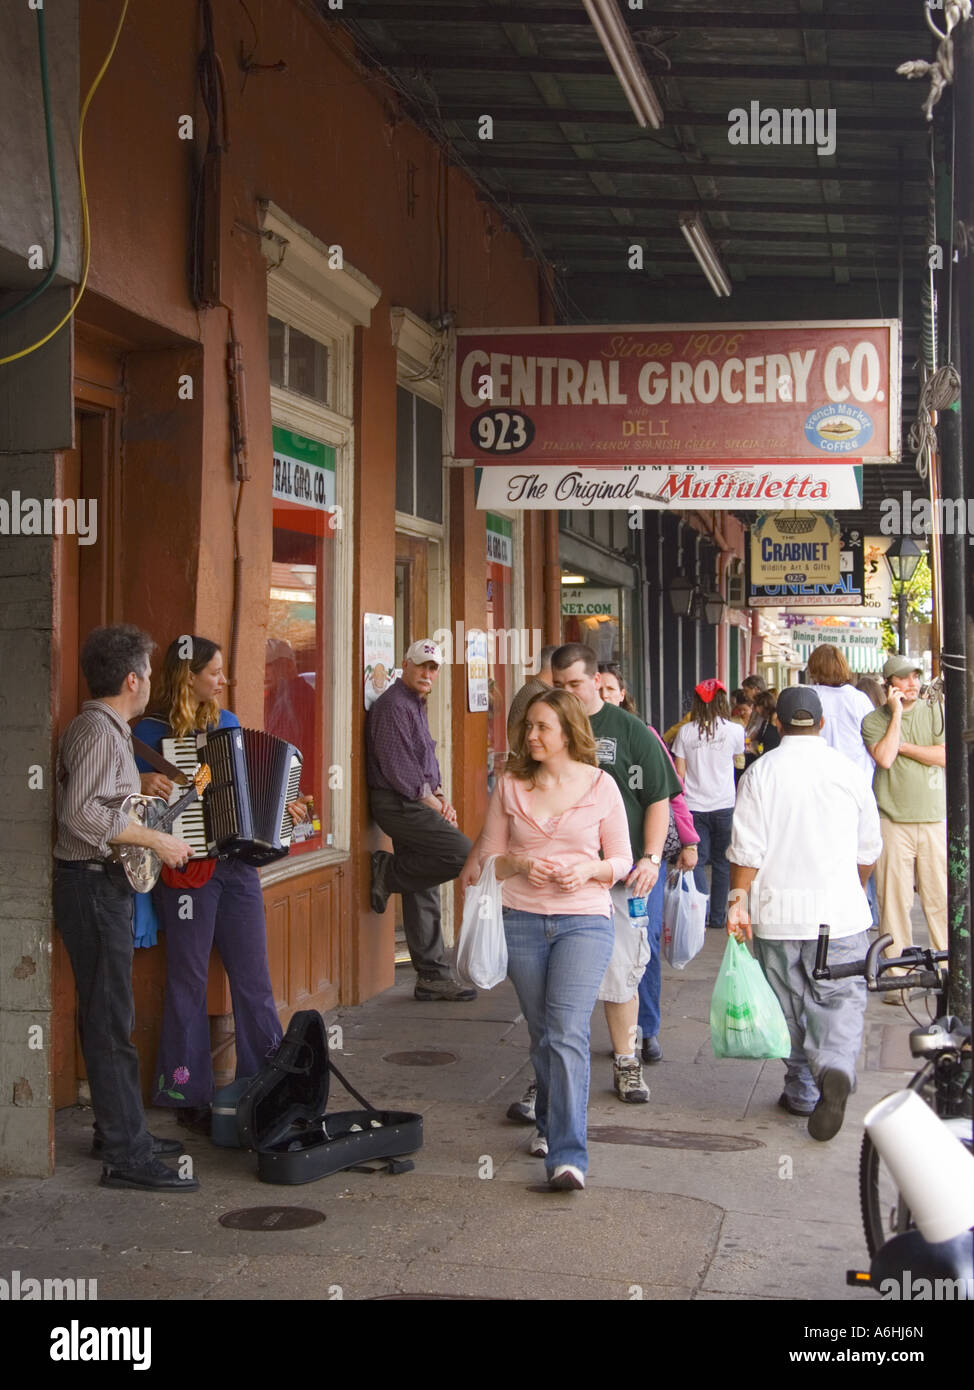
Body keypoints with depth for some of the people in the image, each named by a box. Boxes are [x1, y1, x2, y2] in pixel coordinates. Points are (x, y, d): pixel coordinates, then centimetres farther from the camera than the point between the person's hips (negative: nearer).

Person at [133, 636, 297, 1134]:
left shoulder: (228, 722, 13)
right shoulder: (152, 729, -5)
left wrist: (283, 808, 7)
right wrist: (144, 783, -26)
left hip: (236, 866, 6)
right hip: (186, 870, -6)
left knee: (254, 976, 10)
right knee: (188, 982, 3)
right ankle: (189, 1097, 13)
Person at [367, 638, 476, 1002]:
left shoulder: (417, 706, 21)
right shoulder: (393, 705, -11)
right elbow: (398, 769, -18)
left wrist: (440, 797, 6)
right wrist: (433, 803, -10)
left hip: (413, 805, 10)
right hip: (397, 805, -10)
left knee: (423, 892, 9)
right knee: (461, 852, -21)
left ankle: (433, 977, 12)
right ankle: (388, 873, -5)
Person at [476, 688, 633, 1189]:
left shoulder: (600, 786, 0)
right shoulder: (510, 785, 5)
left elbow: (621, 860, 7)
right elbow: (488, 856, 9)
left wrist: (588, 870, -14)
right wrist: (519, 865, -11)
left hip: (584, 920, -3)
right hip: (522, 920, 3)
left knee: (567, 1032, -16)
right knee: (541, 1033, 12)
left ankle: (568, 1156, -16)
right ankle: (549, 1123, 35)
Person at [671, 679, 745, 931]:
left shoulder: (686, 732, -1)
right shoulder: (734, 730, -3)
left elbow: (679, 773, 1)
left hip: (693, 806, 0)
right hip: (725, 806, 0)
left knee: (696, 861, 3)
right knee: (722, 863, 11)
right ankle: (718, 917, 16)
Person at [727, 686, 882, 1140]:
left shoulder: (760, 773, -4)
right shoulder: (850, 772, 2)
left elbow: (746, 848, -8)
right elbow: (868, 850, 12)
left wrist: (738, 898, 0)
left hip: (777, 911, 0)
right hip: (840, 913, 0)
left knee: (789, 1005, 12)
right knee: (841, 999, 4)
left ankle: (802, 1091, 20)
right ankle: (835, 1066, -22)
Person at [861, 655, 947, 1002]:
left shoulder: (937, 711, 8)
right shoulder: (874, 720, 4)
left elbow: (945, 756, -4)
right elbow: (884, 758, -13)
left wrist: (901, 745, -7)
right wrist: (896, 713, -9)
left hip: (935, 819, 1)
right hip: (893, 820, -1)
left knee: (941, 895, 2)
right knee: (894, 898, -2)